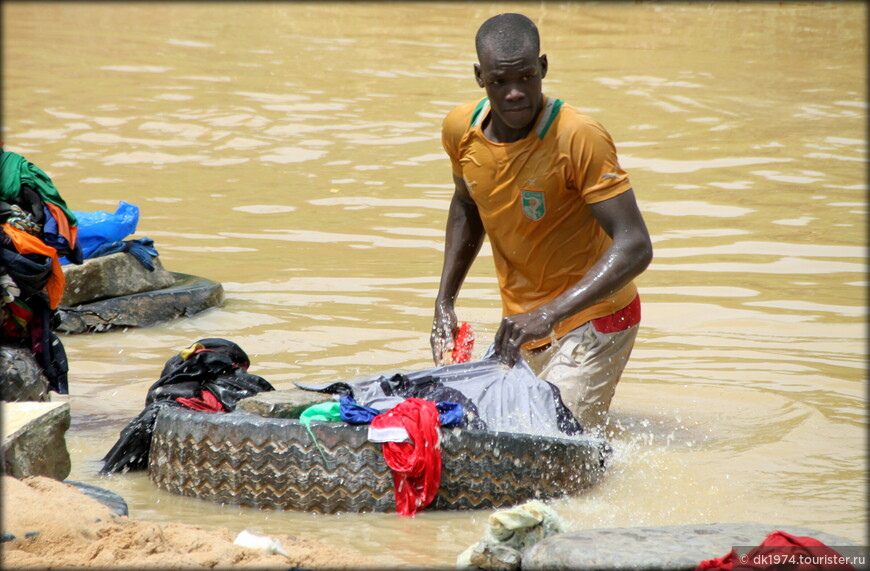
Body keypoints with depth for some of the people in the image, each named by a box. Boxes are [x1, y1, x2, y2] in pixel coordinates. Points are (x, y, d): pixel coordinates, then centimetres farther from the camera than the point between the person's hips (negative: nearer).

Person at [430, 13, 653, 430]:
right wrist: (444, 302, 8)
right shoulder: (461, 130, -5)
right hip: (521, 322, 6)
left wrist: (550, 315, -37)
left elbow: (634, 246, -28)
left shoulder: (579, 138, -23)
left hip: (591, 319, -6)